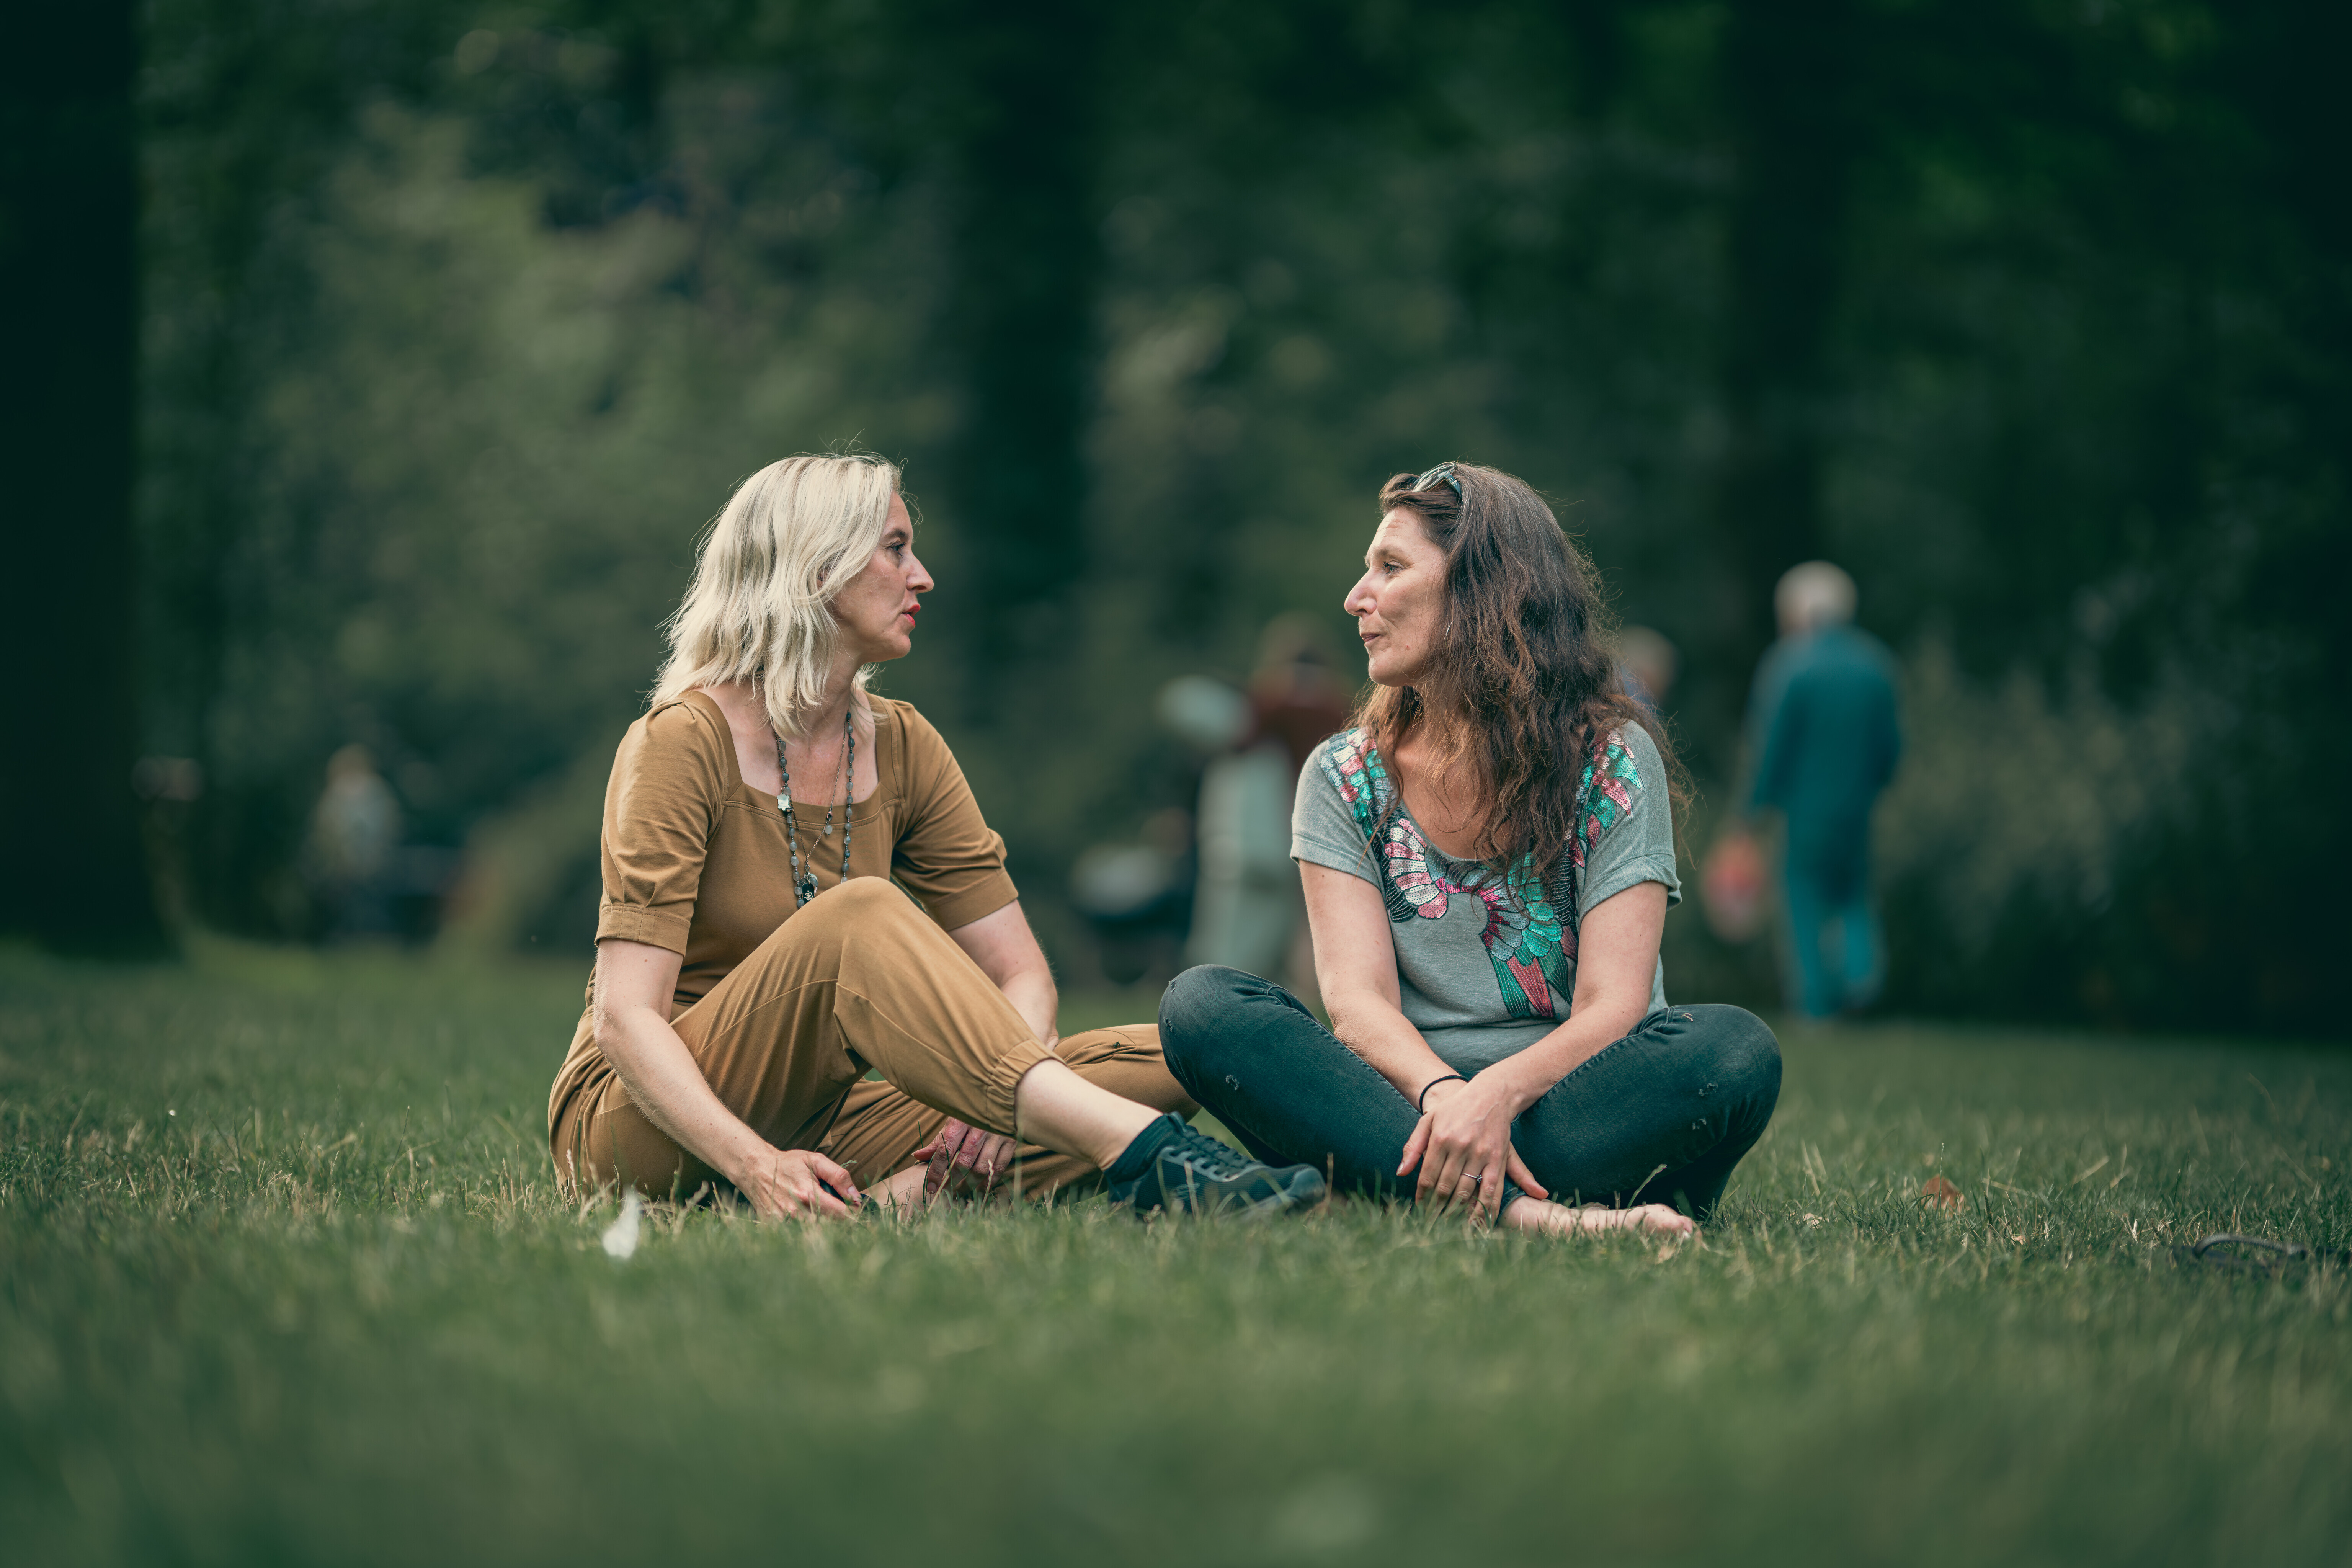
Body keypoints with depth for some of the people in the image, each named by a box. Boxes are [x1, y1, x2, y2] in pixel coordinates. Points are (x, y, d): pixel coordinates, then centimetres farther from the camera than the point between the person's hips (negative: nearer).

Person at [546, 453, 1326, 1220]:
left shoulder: (902, 748, 7)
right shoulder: (683, 741, -12)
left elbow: (1022, 976, 4)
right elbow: (624, 1017, -21)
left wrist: (997, 1093, -20)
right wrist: (757, 1164, -38)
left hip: (819, 1123, 7)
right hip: (640, 1127, -7)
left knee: (1161, 1064, -12)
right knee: (858, 914, -34)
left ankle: (900, 1193, -34)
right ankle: (1136, 1150, -43)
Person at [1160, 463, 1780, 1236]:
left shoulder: (1612, 761, 0)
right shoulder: (1344, 779, 8)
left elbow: (1613, 1006, -10)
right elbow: (1357, 997, -6)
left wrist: (1498, 1092, -32)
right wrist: (1442, 1093, -29)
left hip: (1571, 1109, -2)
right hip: (1402, 1101, 2)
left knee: (1735, 1050, -31)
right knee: (1201, 1005, -24)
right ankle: (1527, 1213, -39)